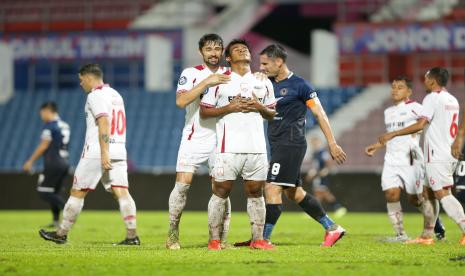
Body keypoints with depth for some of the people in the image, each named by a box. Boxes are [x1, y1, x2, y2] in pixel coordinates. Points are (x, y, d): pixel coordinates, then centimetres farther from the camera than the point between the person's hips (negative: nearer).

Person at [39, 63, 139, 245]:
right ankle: (132, 235, -13)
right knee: (122, 192, -2)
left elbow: (104, 123, -19)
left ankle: (62, 234, 10)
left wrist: (104, 153, -25)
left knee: (77, 193, 3)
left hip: (96, 153, -7)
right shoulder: (116, 95, 19)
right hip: (119, 152, 7)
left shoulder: (96, 95, -8)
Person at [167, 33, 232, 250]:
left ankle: (221, 239, 4)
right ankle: (173, 234, 1)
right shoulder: (191, 74, -2)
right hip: (193, 139, -3)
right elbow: (180, 101, -17)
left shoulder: (230, 76, 8)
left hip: (220, 140, 3)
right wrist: (206, 82, -24)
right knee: (182, 184, -10)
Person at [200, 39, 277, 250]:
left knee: (255, 192, 4)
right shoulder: (220, 80, 4)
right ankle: (214, 240, -2)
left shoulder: (263, 82, 15)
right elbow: (204, 111, 1)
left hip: (257, 147, 4)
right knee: (221, 191, -5)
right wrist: (230, 107, -10)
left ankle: (257, 239, 8)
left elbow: (272, 114, 19)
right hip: (228, 147, -3)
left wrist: (259, 107, -2)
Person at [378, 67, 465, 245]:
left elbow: (420, 125, -19)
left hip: (437, 155, -9)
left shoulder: (432, 98, -10)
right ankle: (427, 236, 15)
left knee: (442, 194, -12)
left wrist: (392, 134, -16)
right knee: (430, 193, 13)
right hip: (450, 154, 9)